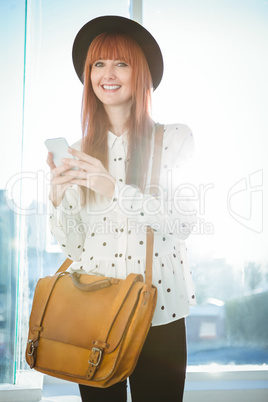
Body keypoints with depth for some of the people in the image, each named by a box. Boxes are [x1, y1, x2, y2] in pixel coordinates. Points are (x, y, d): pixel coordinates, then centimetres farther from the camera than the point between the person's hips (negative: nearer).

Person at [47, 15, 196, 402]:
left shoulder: (175, 138, -2)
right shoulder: (80, 152, 6)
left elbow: (184, 222, -12)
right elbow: (72, 245, 6)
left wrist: (114, 189, -22)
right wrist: (58, 198, -13)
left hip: (158, 310, -3)